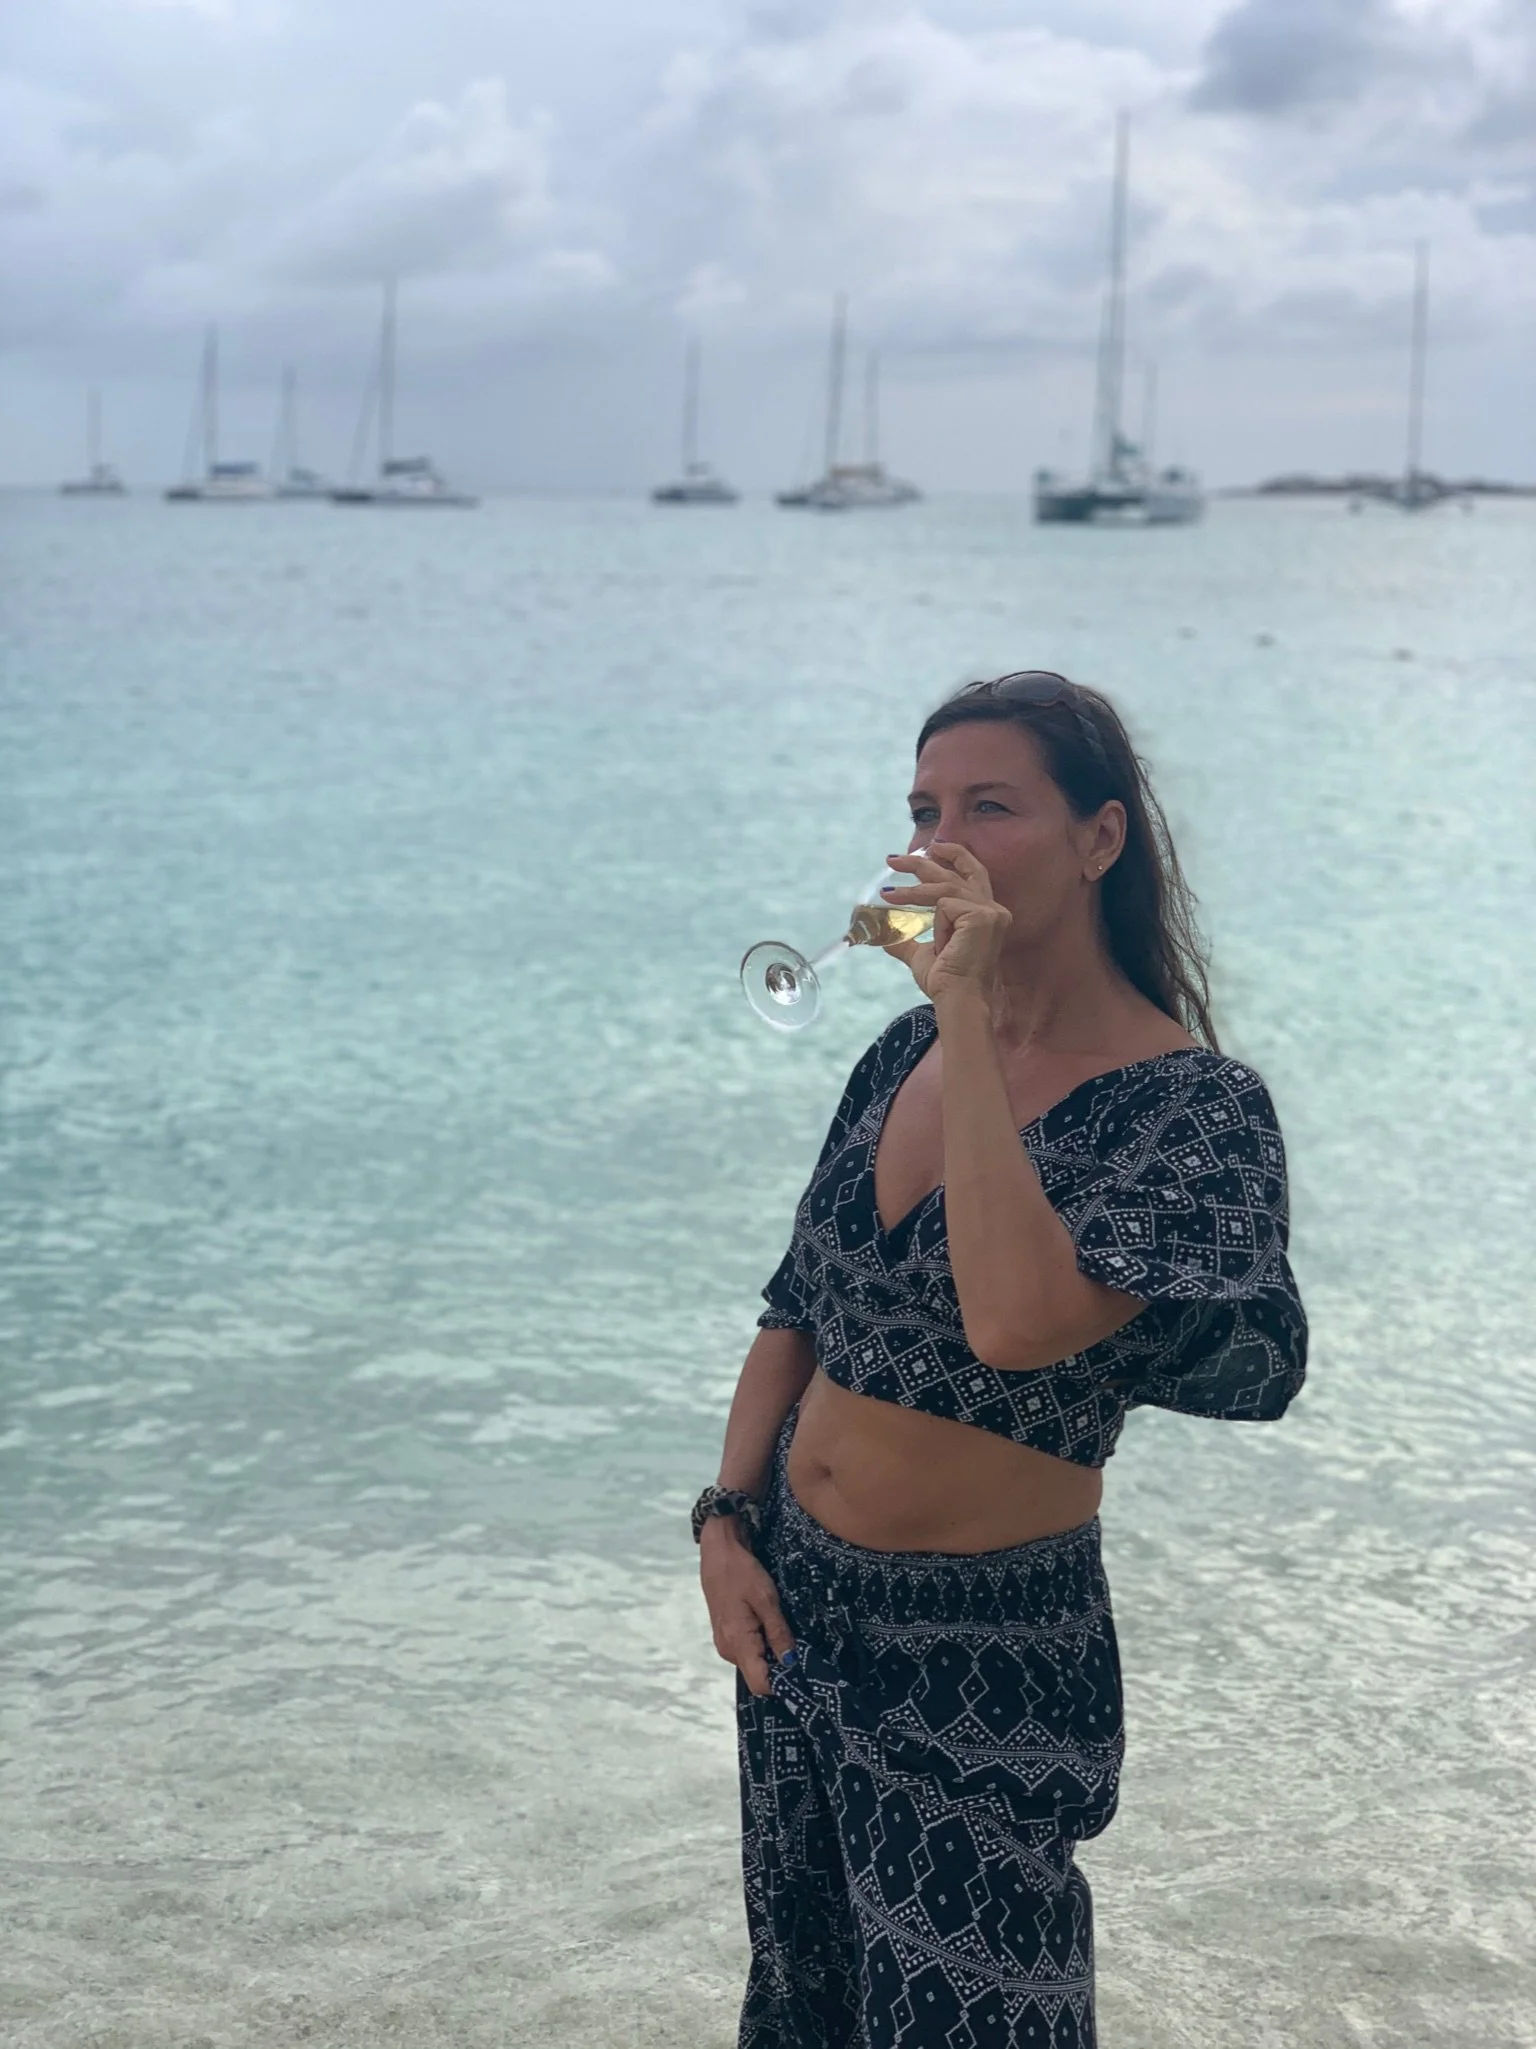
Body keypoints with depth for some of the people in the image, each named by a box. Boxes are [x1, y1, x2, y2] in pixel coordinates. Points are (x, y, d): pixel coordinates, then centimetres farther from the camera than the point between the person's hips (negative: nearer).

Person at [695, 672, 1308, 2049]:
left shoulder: (1196, 1106, -19)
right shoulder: (906, 1052, 1)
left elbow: (1018, 1324, -35)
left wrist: (972, 1019, -30)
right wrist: (727, 1521, -1)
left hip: (987, 1657, -6)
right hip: (795, 1604, 7)